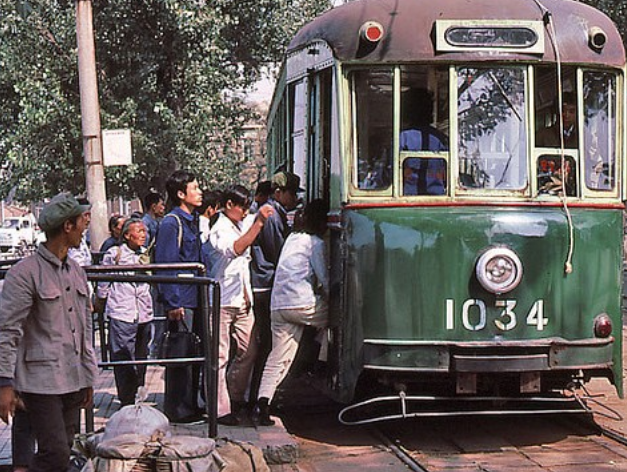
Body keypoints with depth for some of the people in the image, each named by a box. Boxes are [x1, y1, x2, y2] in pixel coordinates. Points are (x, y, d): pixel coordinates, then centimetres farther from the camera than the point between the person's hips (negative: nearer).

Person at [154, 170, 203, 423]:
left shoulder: (191, 221, 16)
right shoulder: (171, 223, -12)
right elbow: (165, 266, -16)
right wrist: (172, 304, -19)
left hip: (194, 298, 9)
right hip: (181, 302, -9)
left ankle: (191, 406, 23)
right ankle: (178, 410, 4)